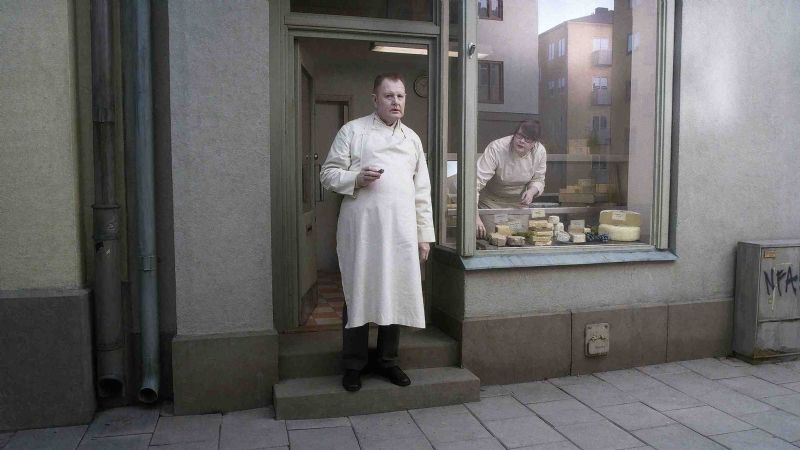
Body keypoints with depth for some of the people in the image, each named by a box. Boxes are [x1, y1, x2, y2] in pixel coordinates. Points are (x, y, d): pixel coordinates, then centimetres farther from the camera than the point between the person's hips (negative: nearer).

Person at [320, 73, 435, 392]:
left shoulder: (412, 138, 17)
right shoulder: (353, 131, 5)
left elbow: (422, 191, 16)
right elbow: (328, 174, 3)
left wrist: (425, 233, 11)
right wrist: (356, 179, -16)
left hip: (401, 230, 4)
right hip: (361, 228, -3)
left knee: (395, 293, 6)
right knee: (359, 293, 1)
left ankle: (387, 360, 21)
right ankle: (353, 365, 15)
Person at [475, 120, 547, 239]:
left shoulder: (540, 152, -17)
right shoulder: (496, 148, -33)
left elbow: (538, 180, 2)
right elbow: (476, 182, -39)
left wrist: (532, 191, -24)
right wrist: (476, 217, -49)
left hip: (519, 203, 4)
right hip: (491, 201, -4)